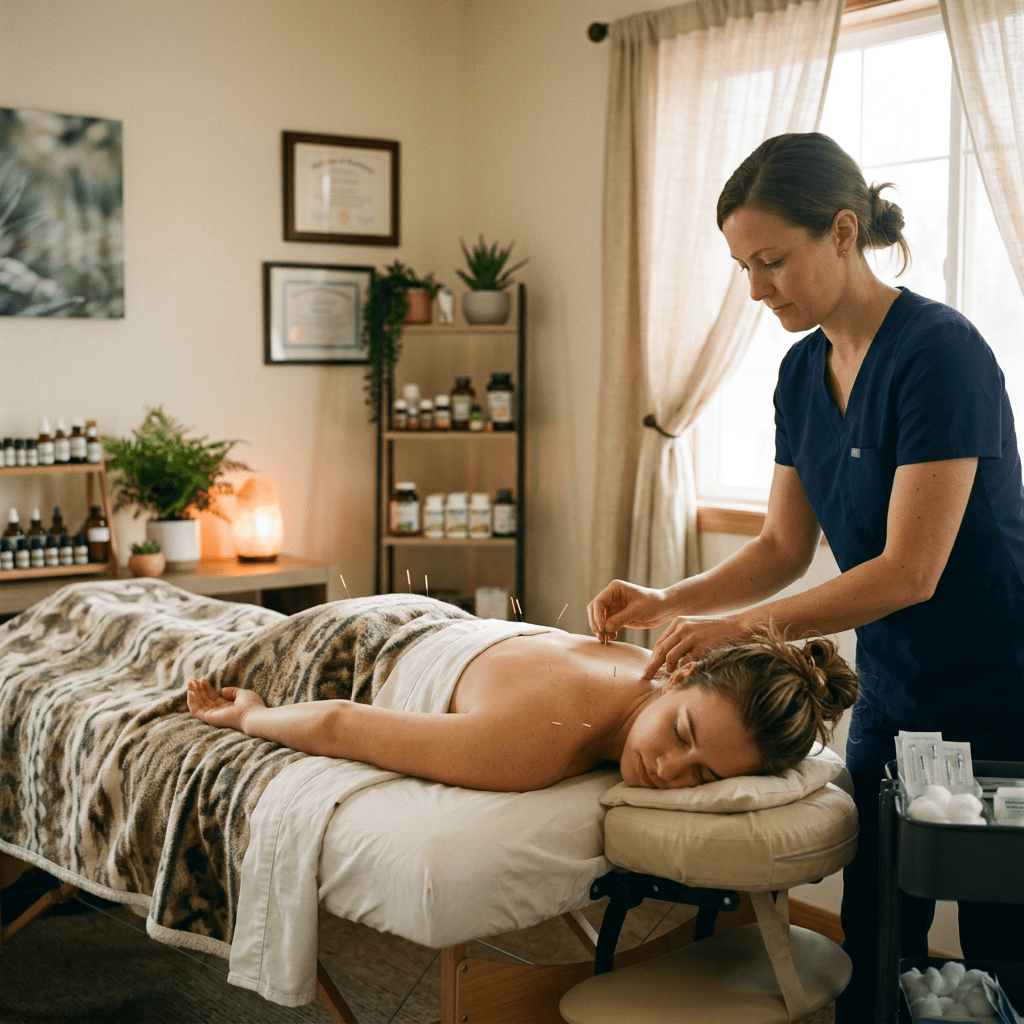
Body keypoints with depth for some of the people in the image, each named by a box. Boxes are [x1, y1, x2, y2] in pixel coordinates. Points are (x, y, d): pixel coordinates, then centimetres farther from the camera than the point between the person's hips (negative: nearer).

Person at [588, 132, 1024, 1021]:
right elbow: (784, 549, 8)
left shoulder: (940, 353, -20)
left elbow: (910, 572, -23)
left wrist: (737, 627, -24)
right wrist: (668, 603, -7)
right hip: (891, 702, 7)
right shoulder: (804, 371, 4)